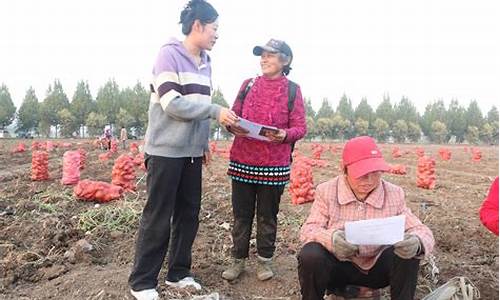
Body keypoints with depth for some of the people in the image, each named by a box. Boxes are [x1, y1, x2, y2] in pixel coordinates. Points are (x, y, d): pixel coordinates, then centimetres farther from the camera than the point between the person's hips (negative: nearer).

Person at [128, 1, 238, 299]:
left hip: (192, 152, 7)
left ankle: (179, 273, 26)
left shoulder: (205, 62, 13)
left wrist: (205, 143, 13)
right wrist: (215, 111, -18)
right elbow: (172, 104, -18)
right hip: (166, 150, -7)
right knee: (158, 218, 0)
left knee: (188, 215, 11)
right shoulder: (169, 54, -9)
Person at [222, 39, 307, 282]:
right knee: (241, 214, 9)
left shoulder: (292, 90, 1)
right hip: (242, 160, 2)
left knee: (267, 216, 9)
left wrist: (284, 135, -22)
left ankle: (264, 261, 26)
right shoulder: (248, 84, 9)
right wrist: (232, 126, -13)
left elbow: (300, 128, -1)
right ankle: (238, 260, 24)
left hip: (274, 164, -2)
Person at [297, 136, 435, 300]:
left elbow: (422, 231, -9)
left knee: (410, 251, -25)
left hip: (377, 268, 2)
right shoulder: (326, 191, -11)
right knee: (310, 256, -31)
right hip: (338, 266, -1)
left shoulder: (395, 194, -7)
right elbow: (308, 229, -15)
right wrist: (331, 238, -39)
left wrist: (417, 242, -35)